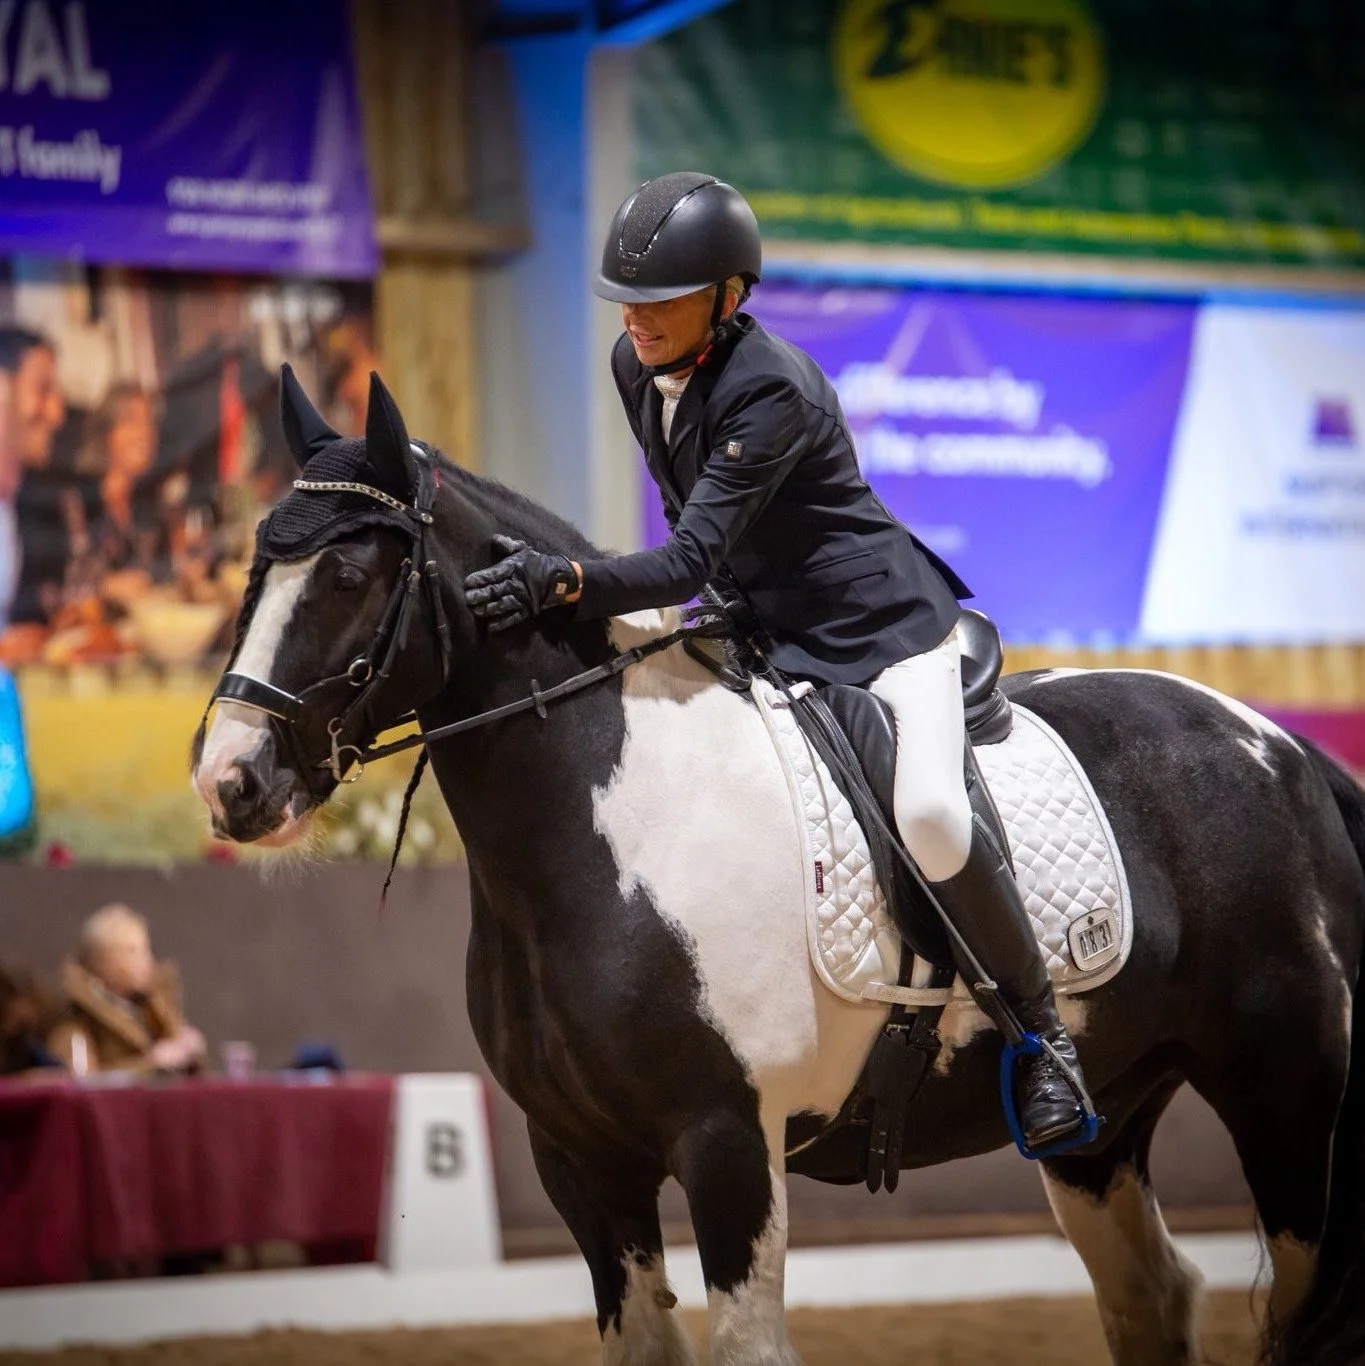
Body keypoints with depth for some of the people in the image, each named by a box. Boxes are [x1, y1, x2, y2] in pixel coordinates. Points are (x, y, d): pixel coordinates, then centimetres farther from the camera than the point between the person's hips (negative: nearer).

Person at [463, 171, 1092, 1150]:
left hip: (883, 627, -9)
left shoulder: (772, 390, -27)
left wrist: (565, 581, -47)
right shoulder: (635, 367, -1)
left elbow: (691, 557, -34)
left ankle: (1044, 1033, -11)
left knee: (930, 814, -30)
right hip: (759, 630, 9)